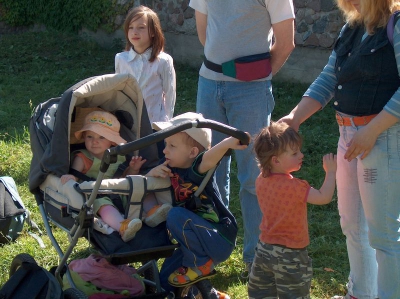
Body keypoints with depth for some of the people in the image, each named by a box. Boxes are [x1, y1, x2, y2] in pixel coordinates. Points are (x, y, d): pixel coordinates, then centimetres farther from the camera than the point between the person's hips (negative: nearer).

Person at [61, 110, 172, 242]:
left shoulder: (119, 157, 16)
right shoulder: (82, 158, 5)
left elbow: (126, 178, 25)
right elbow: (75, 176, -7)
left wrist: (133, 169, 4)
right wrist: (69, 177, -31)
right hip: (97, 197, -6)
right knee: (103, 204, -37)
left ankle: (151, 211, -29)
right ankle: (122, 226, -61)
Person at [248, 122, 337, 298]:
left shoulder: (261, 180, -2)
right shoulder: (293, 186, -26)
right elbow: (324, 197, -24)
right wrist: (330, 172, -12)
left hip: (264, 249, 7)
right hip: (289, 256, -7)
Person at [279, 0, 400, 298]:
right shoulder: (352, 28, 11)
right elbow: (328, 80, 11)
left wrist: (371, 132, -21)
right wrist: (294, 118, -1)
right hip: (349, 134, 9)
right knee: (352, 224, 19)